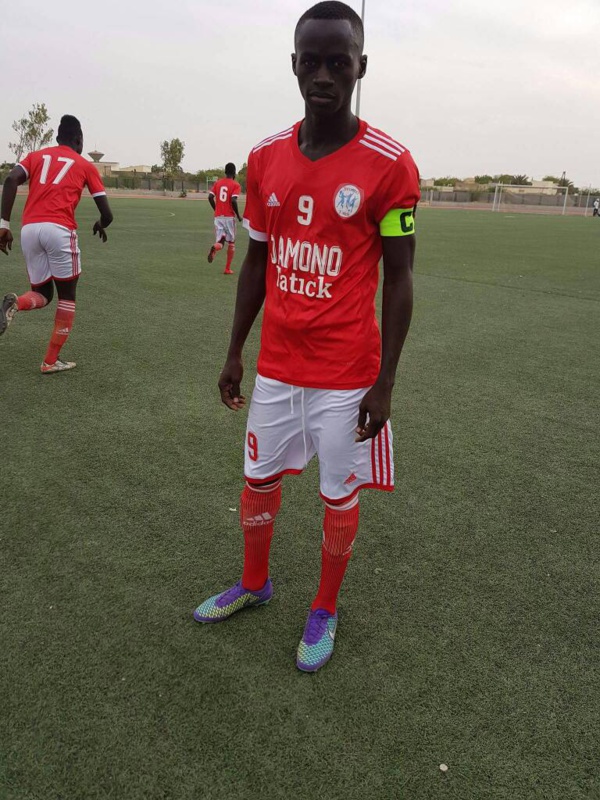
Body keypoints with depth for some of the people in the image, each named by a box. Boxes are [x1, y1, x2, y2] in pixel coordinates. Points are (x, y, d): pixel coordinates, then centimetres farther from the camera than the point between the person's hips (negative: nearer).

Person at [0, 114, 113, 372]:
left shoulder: (36, 156, 22)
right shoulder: (86, 166, 16)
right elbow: (107, 214, 12)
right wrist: (101, 225, 36)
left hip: (28, 229, 4)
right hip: (60, 229, -3)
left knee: (42, 294, 20)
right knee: (67, 296, 13)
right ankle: (51, 361, 11)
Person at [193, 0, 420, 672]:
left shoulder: (389, 164, -10)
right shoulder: (265, 158, 4)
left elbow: (398, 278, -8)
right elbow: (256, 262, 10)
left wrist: (384, 382, -10)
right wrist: (234, 353, 10)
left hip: (347, 375, -4)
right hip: (277, 365, 5)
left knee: (339, 495, 9)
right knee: (258, 478, 16)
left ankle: (325, 610, 33)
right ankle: (254, 584, 42)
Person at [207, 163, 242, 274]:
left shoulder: (218, 183, 10)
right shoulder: (236, 185, -4)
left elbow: (210, 197, 3)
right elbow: (233, 200, -17)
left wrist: (216, 210, 16)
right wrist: (238, 216, -5)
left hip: (218, 216, 3)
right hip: (229, 217, -3)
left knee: (220, 242, 7)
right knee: (231, 243, 12)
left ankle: (215, 247, -30)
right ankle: (227, 269, 12)